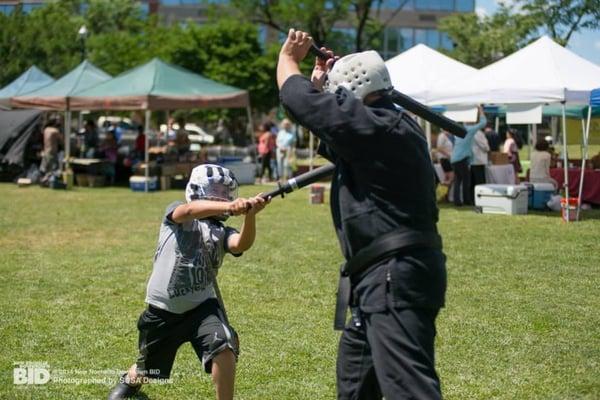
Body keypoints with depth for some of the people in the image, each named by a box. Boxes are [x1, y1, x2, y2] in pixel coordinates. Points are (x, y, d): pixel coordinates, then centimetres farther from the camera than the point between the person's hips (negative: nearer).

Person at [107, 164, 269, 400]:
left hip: (202, 305, 1)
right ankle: (130, 381, 56)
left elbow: (242, 244, -21)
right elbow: (191, 210, -28)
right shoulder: (176, 215, -3)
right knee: (147, 370, 19)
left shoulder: (222, 233, 2)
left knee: (223, 347, -29)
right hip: (163, 309, -1)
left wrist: (250, 215, -41)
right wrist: (228, 206, -46)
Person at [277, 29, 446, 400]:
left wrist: (288, 59, 7)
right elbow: (324, 118, 32)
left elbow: (301, 102, -12)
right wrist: (321, 81, 20)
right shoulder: (385, 127, 16)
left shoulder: (378, 127, -15)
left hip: (397, 278, -11)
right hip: (387, 277, 11)